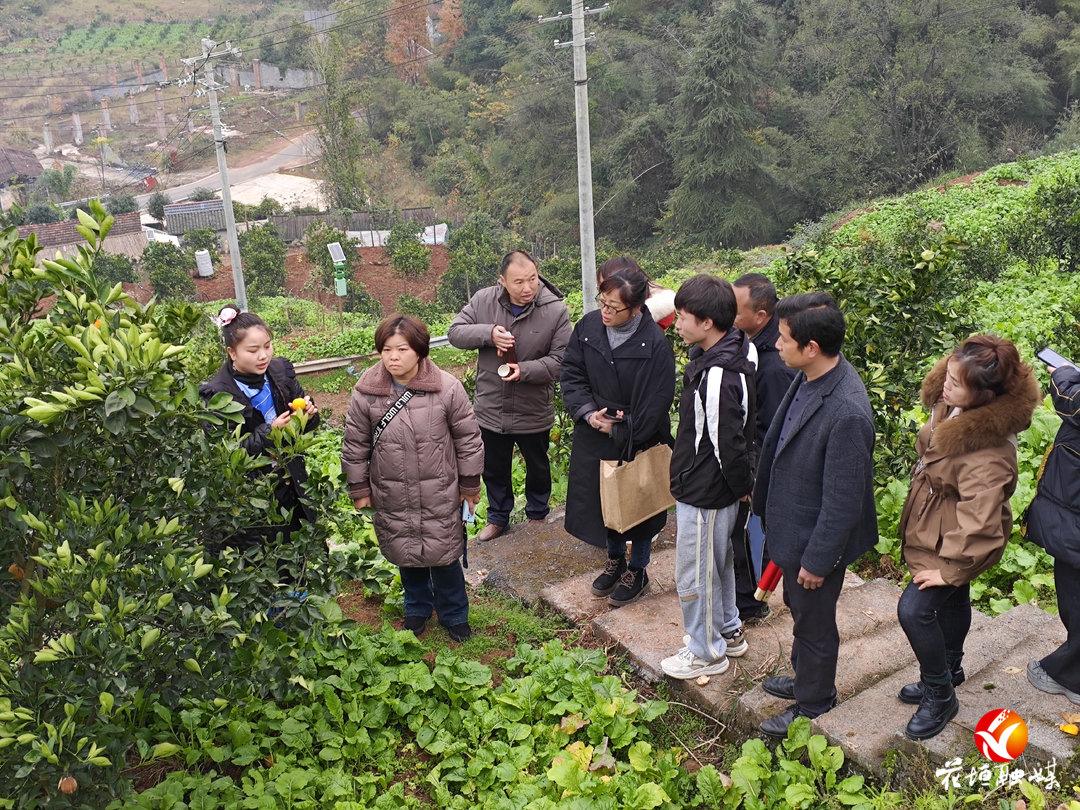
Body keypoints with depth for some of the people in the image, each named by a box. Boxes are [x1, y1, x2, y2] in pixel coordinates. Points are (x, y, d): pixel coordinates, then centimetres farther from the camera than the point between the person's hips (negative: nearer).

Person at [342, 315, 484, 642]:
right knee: (405, 555, 18)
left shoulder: (447, 388, -13)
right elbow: (355, 445, 3)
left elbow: (468, 438, -3)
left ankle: (454, 615, 36)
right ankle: (418, 608, 45)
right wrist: (359, 489, 7)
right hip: (392, 499, 2)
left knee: (444, 556, 11)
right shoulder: (365, 393, -9)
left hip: (440, 496, -2)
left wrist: (470, 484, 3)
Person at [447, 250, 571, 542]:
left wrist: (524, 370, -30)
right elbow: (455, 332, -6)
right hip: (491, 409, 2)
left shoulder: (555, 310, -17)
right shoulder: (483, 300, -10)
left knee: (538, 468, 22)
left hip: (534, 411, -1)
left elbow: (560, 360, -15)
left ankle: (537, 515, 47)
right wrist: (488, 333, -23)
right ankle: (498, 517, 45)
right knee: (494, 468, 21)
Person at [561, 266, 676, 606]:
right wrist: (587, 412, -14)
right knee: (602, 499, 18)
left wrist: (620, 431, -16)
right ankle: (615, 561, 43)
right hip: (595, 438, 5)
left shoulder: (655, 343, -21)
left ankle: (637, 571, 34)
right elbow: (572, 373, 0)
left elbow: (657, 402, -18)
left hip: (639, 441, -4)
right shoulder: (588, 326, -7)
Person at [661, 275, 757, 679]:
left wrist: (742, 485, -10)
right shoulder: (732, 353, 0)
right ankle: (728, 632, 45)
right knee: (718, 562, 26)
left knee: (695, 575, 9)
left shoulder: (718, 376, -32)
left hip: (704, 494, -10)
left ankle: (706, 652, 28)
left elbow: (728, 445, -27)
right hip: (716, 489, 10)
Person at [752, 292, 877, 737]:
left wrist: (817, 560, -17)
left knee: (814, 623, 15)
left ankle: (812, 704, 39)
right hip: (792, 527, 8)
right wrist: (764, 501, 17)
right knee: (799, 610, 27)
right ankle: (805, 678, 52)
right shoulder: (807, 378, -7)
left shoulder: (847, 412, -34)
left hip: (816, 539, -8)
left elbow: (843, 499, -26)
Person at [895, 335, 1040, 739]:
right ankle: (949, 671, 49)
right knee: (952, 600, 26)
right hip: (932, 525, 9)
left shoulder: (988, 451, -37)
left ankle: (940, 696, 13)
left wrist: (951, 569, -24)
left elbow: (979, 523, -35)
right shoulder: (952, 407, -12)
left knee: (914, 610, -10)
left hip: (952, 541, -9)